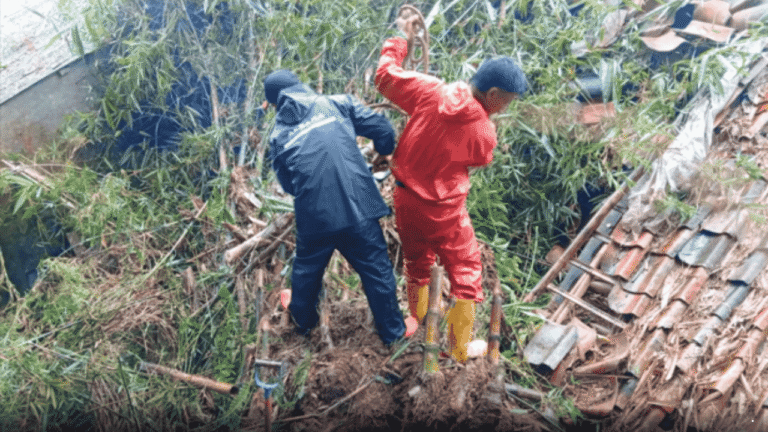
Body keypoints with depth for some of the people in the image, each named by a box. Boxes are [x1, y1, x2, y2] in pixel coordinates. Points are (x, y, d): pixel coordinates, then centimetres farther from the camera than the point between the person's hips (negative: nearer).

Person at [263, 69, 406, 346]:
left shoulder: (278, 135, 9)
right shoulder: (337, 104, 5)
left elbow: (287, 184, 14)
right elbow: (381, 129, 1)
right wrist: (384, 153, 21)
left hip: (313, 216, 2)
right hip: (357, 206, -1)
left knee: (307, 268, 27)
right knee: (376, 270, 15)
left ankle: (303, 321, 49)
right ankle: (392, 331, 29)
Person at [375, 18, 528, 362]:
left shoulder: (430, 92, -15)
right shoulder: (484, 132, -20)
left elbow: (385, 75, -4)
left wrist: (400, 39, 9)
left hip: (405, 200, 5)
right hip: (442, 211, -5)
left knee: (417, 264, 24)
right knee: (466, 271, 12)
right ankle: (460, 353, 20)